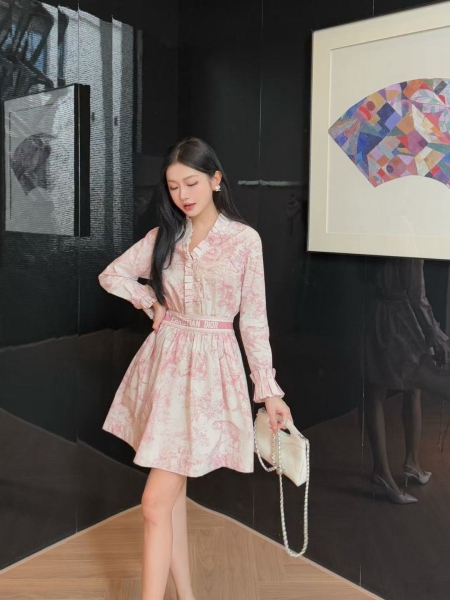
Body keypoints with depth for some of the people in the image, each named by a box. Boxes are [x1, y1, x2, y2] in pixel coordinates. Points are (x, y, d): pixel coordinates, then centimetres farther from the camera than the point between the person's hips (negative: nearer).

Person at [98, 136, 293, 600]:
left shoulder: (245, 239, -5)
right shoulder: (163, 237, 6)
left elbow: (254, 320, -3)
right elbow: (111, 275, 18)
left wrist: (269, 389, -2)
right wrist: (151, 301, 5)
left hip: (209, 369, -5)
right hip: (163, 362, 5)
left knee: (155, 504, -8)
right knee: (171, 495, 12)